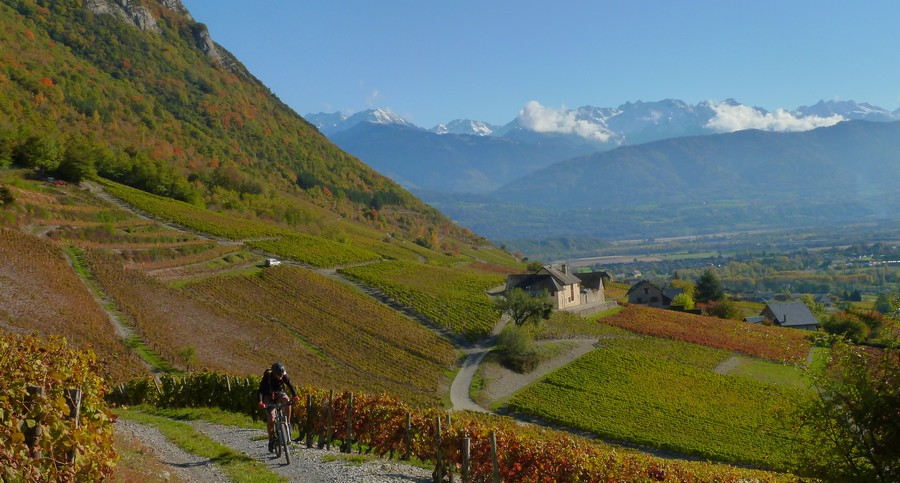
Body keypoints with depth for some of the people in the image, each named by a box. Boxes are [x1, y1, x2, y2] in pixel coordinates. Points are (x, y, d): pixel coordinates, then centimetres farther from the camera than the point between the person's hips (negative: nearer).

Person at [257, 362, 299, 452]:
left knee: (287, 401, -34)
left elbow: (290, 385, -16)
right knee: (271, 419, -15)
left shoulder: (284, 376, -19)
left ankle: (287, 423, -18)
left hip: (279, 393, 2)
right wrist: (260, 402, -45)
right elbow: (261, 390, -30)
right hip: (269, 396, -2)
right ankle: (271, 440, 4)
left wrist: (295, 395, -34)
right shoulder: (267, 376, -27)